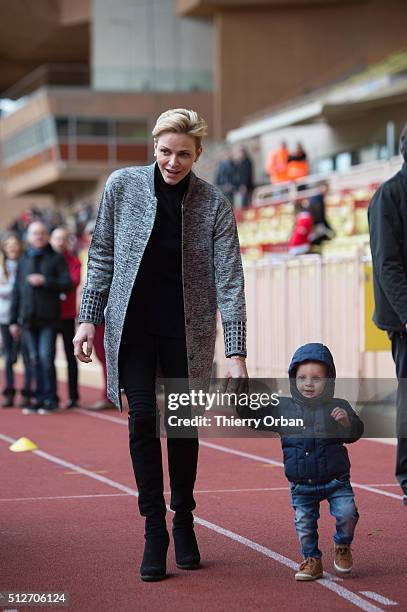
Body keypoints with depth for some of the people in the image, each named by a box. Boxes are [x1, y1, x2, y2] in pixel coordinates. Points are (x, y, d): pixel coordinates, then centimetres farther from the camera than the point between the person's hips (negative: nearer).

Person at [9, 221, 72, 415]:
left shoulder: (56, 259, 4)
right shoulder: (24, 260, 15)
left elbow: (67, 284, -3)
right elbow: (16, 291, 16)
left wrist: (45, 281, -13)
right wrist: (13, 320, 13)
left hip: (48, 318, -4)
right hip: (28, 318, 4)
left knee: (46, 358, -11)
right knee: (35, 360, 5)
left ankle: (50, 400, -3)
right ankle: (40, 399, 10)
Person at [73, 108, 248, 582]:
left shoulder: (215, 204, -9)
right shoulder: (122, 186, -6)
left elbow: (229, 280, -11)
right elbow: (102, 254, 4)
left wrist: (236, 353, -17)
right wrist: (89, 318, -1)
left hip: (187, 328, 0)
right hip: (131, 324, 0)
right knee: (142, 418, -8)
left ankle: (184, 522, 23)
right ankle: (154, 529, 0)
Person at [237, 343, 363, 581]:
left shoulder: (337, 407, -3)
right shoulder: (283, 408, 2)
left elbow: (355, 433, -8)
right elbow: (256, 416, 7)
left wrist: (347, 422, -28)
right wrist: (242, 400, -8)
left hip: (335, 479, -2)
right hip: (302, 485, 2)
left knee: (347, 514, -12)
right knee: (305, 524, 6)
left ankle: (343, 547, 15)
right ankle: (312, 560, 24)